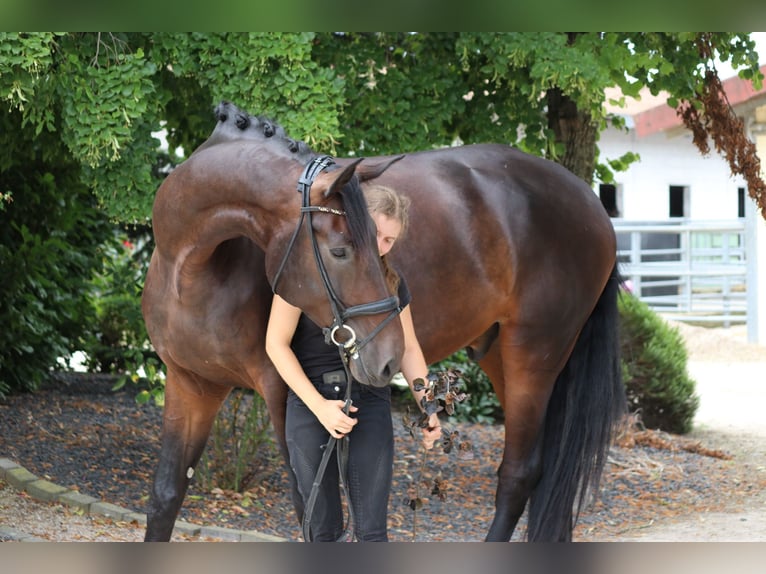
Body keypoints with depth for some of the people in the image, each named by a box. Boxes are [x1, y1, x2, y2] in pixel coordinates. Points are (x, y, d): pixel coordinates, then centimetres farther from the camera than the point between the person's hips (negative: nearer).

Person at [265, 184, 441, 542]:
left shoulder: (391, 283, 3)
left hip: (370, 403, 2)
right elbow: (277, 344, -9)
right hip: (311, 403, -2)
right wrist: (319, 406, -17)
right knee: (323, 529, 5)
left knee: (372, 530, -1)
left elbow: (408, 350, 11)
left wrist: (427, 409, -3)